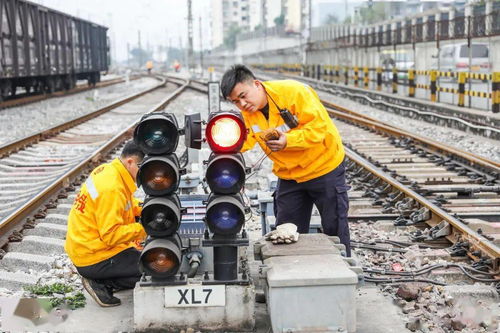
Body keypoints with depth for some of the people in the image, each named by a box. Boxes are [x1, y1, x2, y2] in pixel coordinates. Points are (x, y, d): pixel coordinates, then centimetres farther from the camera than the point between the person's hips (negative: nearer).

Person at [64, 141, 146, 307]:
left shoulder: (109, 170, 3)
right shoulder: (111, 188, -26)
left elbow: (128, 204, 20)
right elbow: (111, 235, -27)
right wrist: (143, 229, -21)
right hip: (92, 259, -10)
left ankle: (100, 281, 9)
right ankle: (102, 283, -6)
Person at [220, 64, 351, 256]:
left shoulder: (293, 91, -23)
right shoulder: (246, 113, -5)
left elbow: (319, 127, -25)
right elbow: (241, 143, -15)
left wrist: (288, 141, -36)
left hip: (325, 168, -5)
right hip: (289, 175, 5)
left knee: (335, 229, 5)